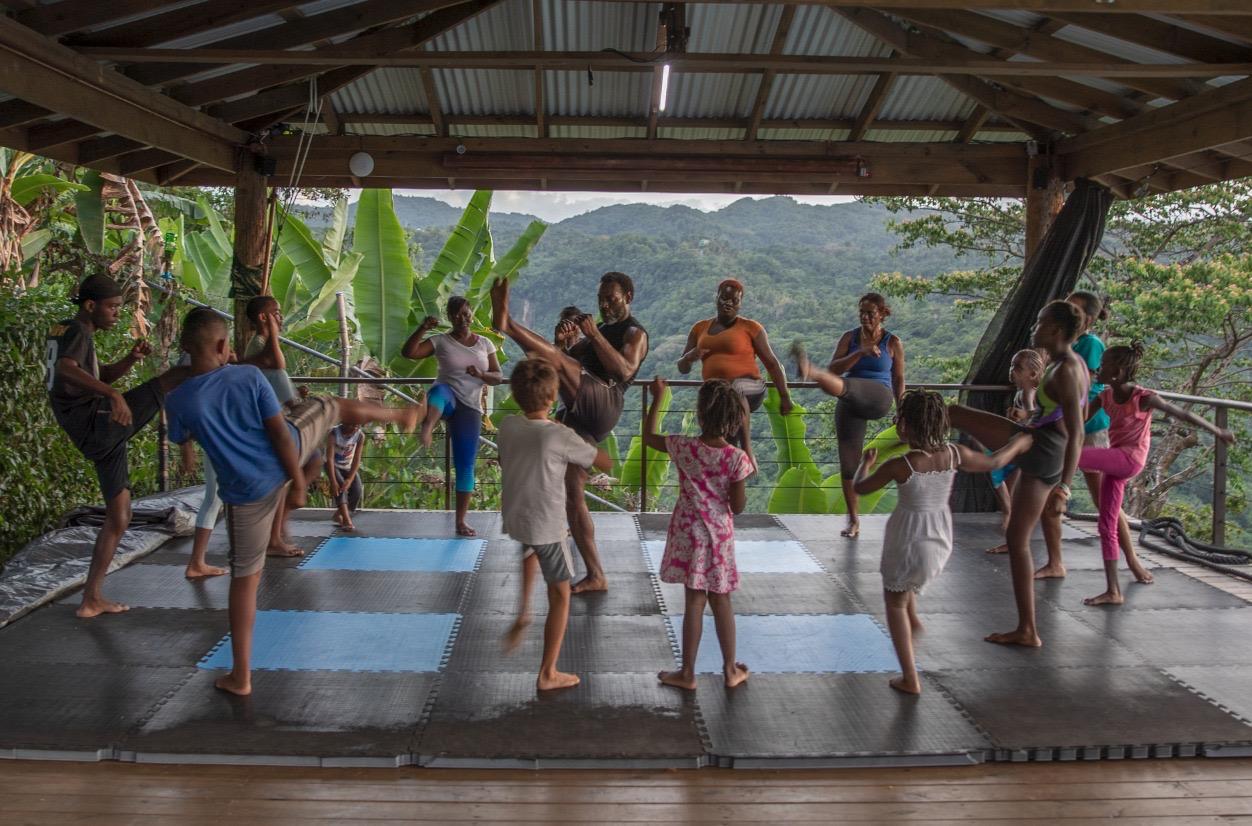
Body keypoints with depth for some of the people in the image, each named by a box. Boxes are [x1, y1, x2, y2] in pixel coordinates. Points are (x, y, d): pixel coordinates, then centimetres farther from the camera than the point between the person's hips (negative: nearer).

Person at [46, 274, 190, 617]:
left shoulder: (63, 332, 22)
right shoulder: (76, 331, -8)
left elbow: (102, 375, 28)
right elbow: (65, 368, -30)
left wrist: (130, 359, 9)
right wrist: (113, 393, -44)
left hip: (100, 437, 10)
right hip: (96, 424, -10)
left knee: (119, 517, 16)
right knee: (178, 375, -16)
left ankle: (91, 599, 21)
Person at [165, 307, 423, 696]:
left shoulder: (178, 401, -16)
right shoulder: (249, 376, -15)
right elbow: (279, 432, -12)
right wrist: (297, 481, -3)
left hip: (249, 492, 0)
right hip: (287, 456, 1)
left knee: (245, 578, 11)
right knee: (334, 406, 30)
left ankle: (240, 676, 19)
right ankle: (402, 415, 56)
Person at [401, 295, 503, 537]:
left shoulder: (485, 343, 10)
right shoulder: (441, 341, 2)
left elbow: (498, 377, 8)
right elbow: (408, 353, -10)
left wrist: (481, 374, -13)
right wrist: (423, 328, -22)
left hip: (470, 407, 3)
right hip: (448, 397, -3)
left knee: (466, 464, 1)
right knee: (439, 390, -42)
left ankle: (461, 520, 11)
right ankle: (427, 427, -75)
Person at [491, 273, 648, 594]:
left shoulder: (635, 333, 6)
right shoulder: (599, 330, 32)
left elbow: (625, 370, -14)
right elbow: (569, 357, 25)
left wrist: (594, 335, -17)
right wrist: (561, 339, 4)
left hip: (603, 405, -8)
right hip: (577, 413, 8)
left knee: (556, 359, -27)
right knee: (572, 495, 4)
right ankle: (596, 576, 8)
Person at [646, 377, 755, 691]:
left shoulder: (684, 448, -13)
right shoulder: (738, 458, -15)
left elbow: (648, 436, 6)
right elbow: (738, 507, -10)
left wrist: (658, 398, 13)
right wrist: (747, 473, 2)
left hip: (689, 534, 0)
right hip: (720, 536, 0)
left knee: (695, 601, 8)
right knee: (721, 601, 15)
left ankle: (688, 673, 16)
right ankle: (731, 670, 26)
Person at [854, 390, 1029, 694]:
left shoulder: (898, 465, -22)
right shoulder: (955, 454, -11)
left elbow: (860, 487, -7)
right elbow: (995, 462, 7)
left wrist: (865, 463, 13)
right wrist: (1019, 442, 25)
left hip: (909, 541, -5)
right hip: (941, 540, 6)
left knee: (894, 603, 15)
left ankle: (910, 679, 18)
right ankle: (913, 618, 38)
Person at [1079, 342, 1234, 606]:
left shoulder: (1144, 398, -12)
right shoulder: (1105, 395, 5)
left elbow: (1181, 414, -3)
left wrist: (1218, 431, 7)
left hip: (1130, 459, -7)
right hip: (1114, 461, 7)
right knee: (1107, 525, 5)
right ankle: (1113, 591, 10)